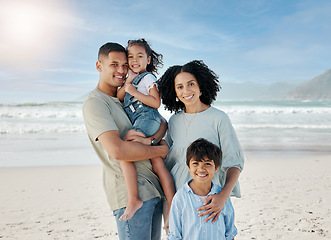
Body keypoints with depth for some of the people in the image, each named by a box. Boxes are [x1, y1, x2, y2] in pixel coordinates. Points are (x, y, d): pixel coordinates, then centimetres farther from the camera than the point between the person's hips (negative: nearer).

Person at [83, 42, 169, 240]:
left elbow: (162, 123, 10)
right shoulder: (95, 103, -11)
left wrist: (151, 139, -13)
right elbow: (117, 150, -24)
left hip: (154, 188, 8)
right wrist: (160, 150, -12)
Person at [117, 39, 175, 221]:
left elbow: (156, 102, -8)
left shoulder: (148, 77, 4)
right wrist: (128, 80, 6)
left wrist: (134, 92, -8)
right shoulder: (133, 79, 29)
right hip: (138, 123, 8)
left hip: (147, 119, -8)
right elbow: (119, 97, 16)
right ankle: (172, 207, -2)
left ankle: (134, 200, -21)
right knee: (158, 165, 0)